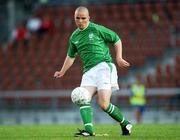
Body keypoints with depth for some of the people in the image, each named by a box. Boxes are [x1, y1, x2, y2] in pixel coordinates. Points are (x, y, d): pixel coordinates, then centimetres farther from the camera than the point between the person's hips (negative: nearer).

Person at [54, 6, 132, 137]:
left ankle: (125, 124, 5)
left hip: (104, 66, -6)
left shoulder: (97, 29, -2)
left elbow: (117, 40, 6)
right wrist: (62, 72, 27)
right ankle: (88, 130, -25)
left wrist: (119, 58, -5)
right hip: (88, 71, 6)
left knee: (103, 104, -16)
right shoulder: (74, 37, 15)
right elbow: (71, 56, 31)